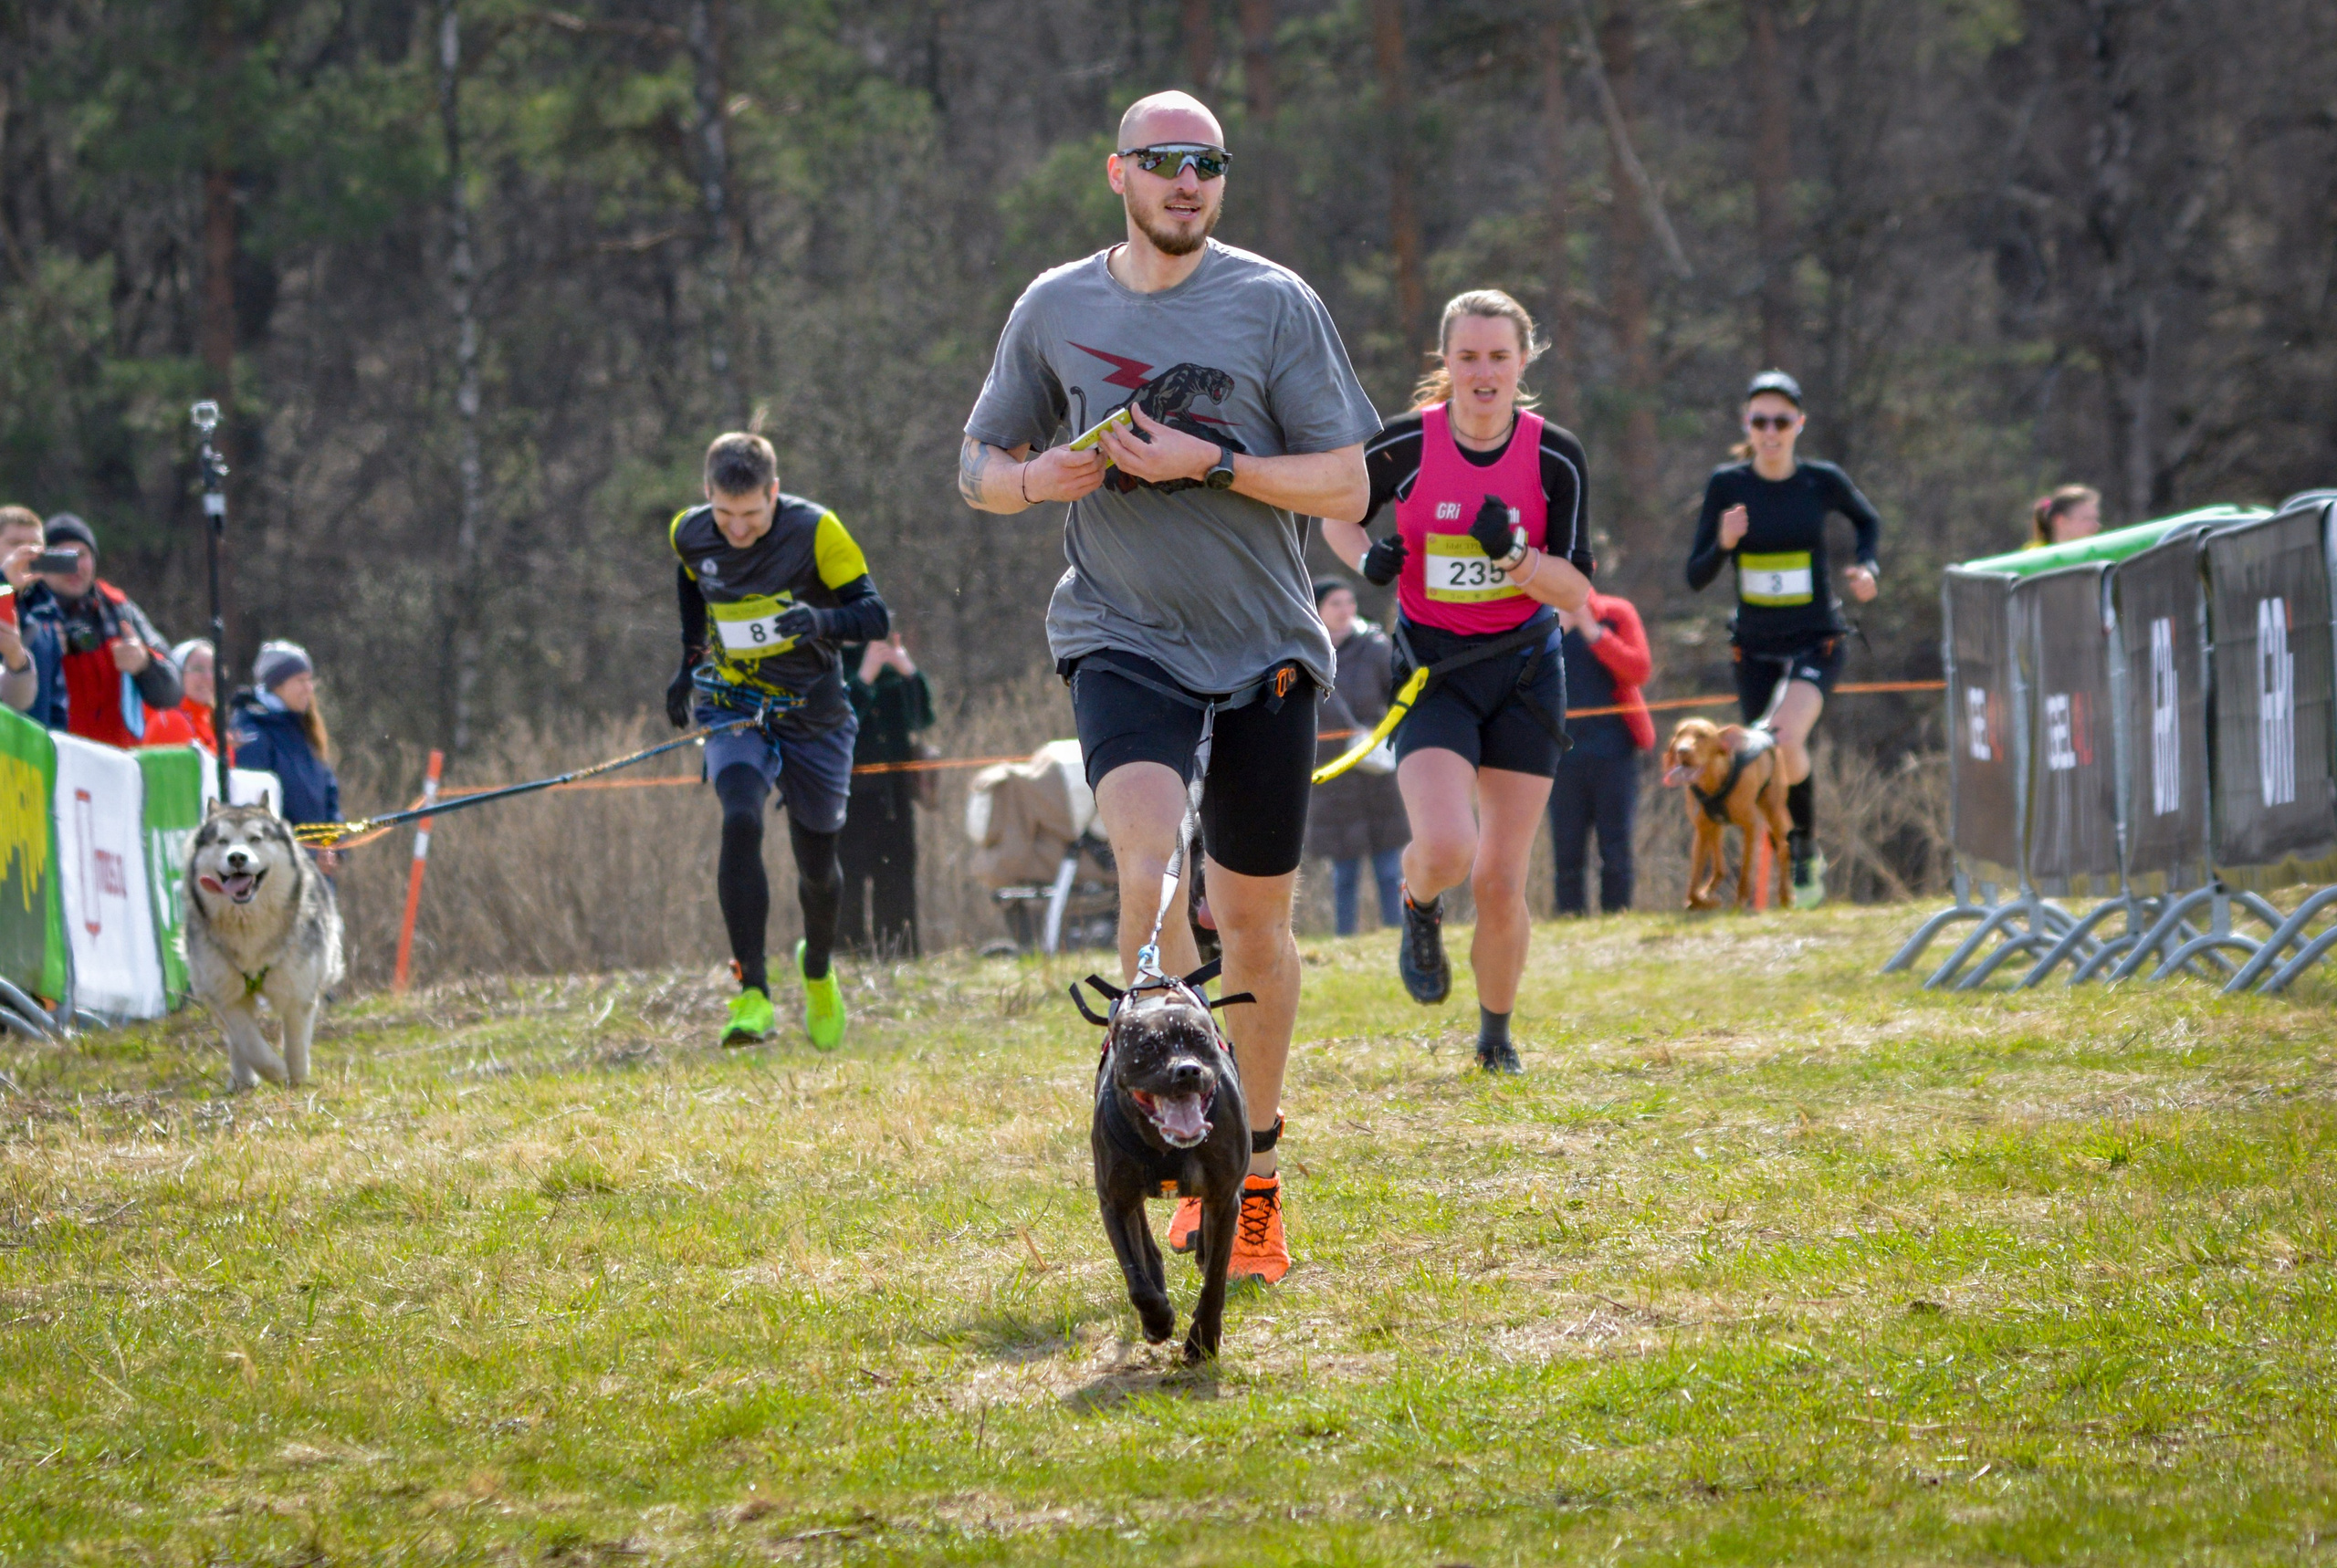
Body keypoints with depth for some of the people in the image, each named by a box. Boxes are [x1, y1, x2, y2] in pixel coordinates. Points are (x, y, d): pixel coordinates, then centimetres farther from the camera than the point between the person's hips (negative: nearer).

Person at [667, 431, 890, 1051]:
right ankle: (753, 995, -29)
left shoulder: (815, 531, -19)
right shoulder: (690, 534, -9)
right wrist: (690, 662, 15)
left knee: (817, 864, 11)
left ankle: (817, 970, 45)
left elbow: (874, 615, -22)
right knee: (741, 821, -27)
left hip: (812, 713, -1)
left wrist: (822, 620, -42)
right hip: (731, 708, 1)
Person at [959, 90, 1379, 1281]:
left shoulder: (1274, 305, -2)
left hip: (1264, 645, 0)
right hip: (1122, 636, 0)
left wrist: (1210, 464, -16)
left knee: (1254, 918, 7)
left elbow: (1346, 486, -3)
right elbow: (979, 467, 16)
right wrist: (1038, 477, -7)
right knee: (1151, 854, -26)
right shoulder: (1055, 309, 5)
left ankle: (1253, 1169, 24)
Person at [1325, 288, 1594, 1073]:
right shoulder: (1406, 443, -9)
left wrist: (1518, 554, -22)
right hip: (1432, 670, -1)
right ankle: (1419, 907, 14)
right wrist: (1367, 557, -11)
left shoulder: (1554, 456, -6)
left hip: (1523, 671, 1)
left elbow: (1578, 592, -4)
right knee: (1444, 849, -24)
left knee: (1500, 883, 1)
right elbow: (1337, 511, 10)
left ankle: (1496, 1032, 27)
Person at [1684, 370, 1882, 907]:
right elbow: (1696, 577, -4)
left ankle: (1808, 847, -5)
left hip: (1817, 642, -2)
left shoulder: (1822, 481, -7)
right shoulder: (1726, 485, -6)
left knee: (1785, 739, -27)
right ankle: (1796, 863, 31)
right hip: (1755, 647, 2)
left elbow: (1868, 520, 17)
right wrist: (1723, 544, -23)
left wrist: (1866, 568, -2)